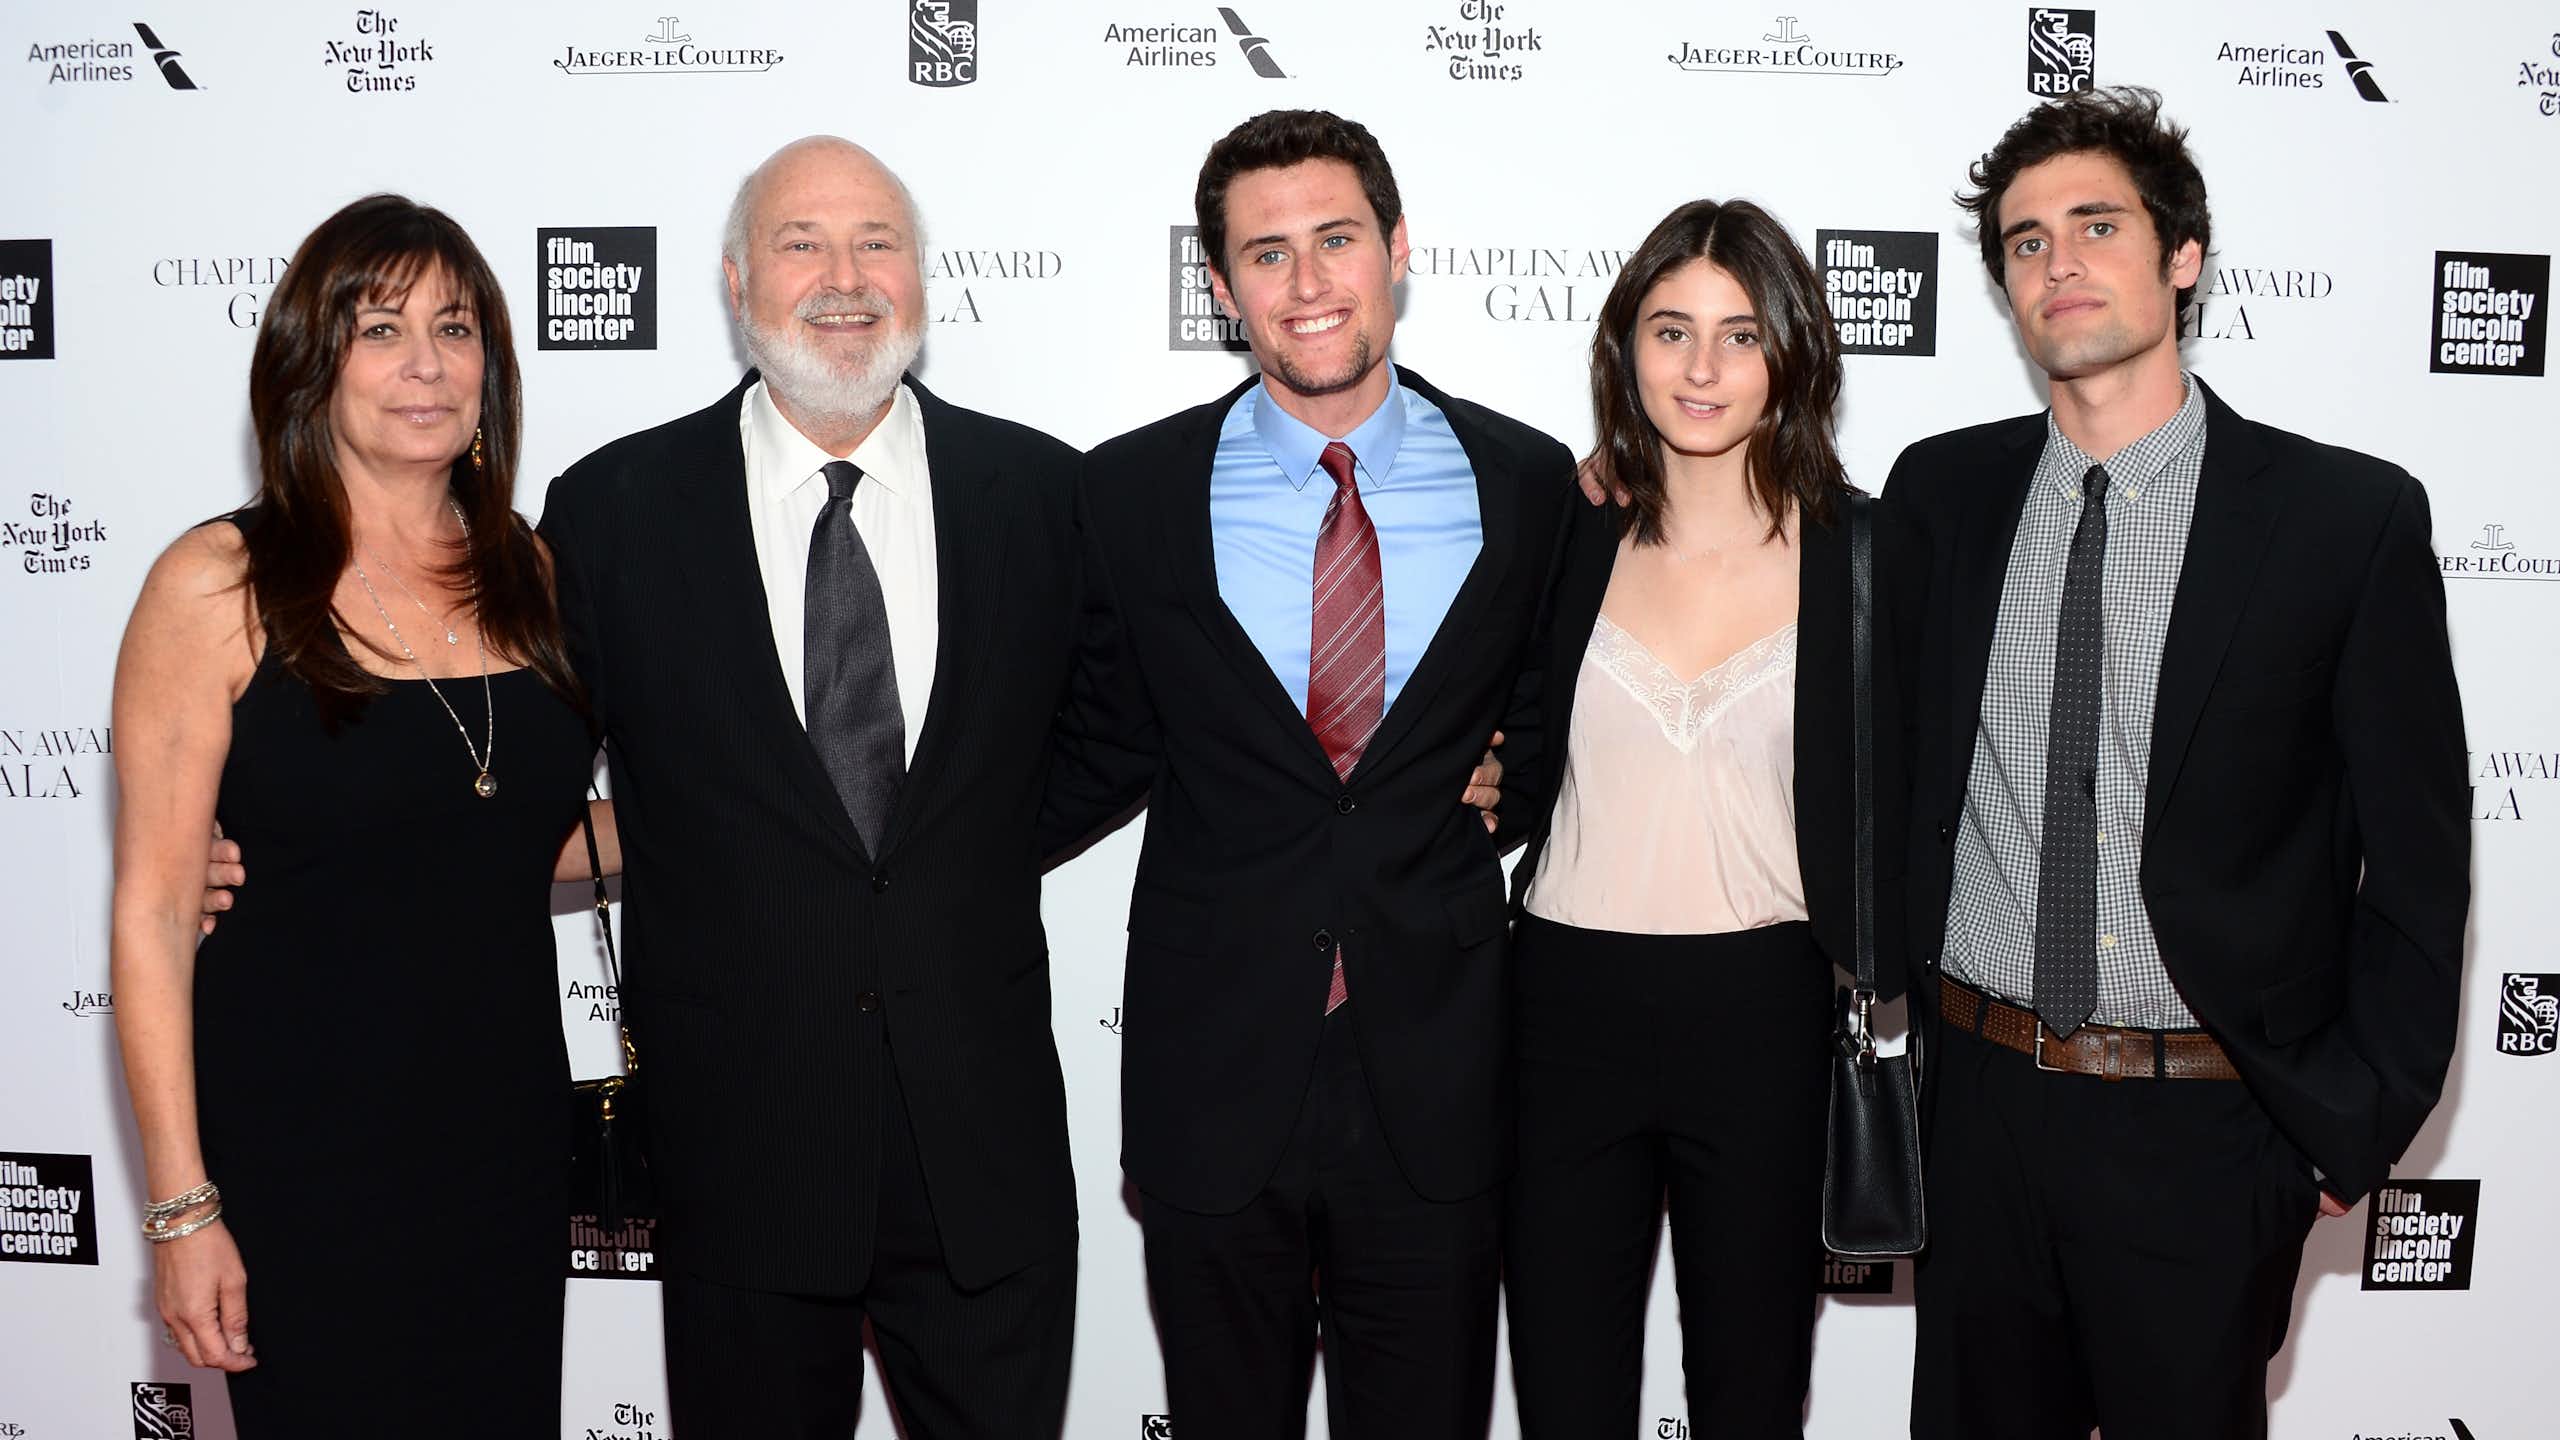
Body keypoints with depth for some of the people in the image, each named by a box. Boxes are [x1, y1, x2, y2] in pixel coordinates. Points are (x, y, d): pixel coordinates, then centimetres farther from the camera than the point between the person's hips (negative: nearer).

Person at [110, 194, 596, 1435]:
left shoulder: (527, 574, 5)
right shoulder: (217, 586, -9)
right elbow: (153, 912, -10)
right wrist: (183, 1205, -12)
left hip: (509, 1145, 5)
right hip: (301, 1167, -4)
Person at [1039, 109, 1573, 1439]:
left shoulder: (1526, 484, 0)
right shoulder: (1130, 493, -1)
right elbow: (1100, 751, 6)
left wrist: (1504, 788, -2)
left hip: (1437, 1082, 0)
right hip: (1213, 1079, 0)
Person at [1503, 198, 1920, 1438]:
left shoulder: (1867, 555, -1)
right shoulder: (1569, 542, 3)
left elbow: (1885, 817, 2)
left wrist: (1892, 1007, -2)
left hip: (1762, 1022, -1)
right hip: (1567, 1013, 1)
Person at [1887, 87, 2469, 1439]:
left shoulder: (2350, 515, -6)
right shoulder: (1940, 491, 3)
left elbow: (2416, 856, -3)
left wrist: (2358, 1125, -3)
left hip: (2205, 1129, -2)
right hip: (1978, 1107, 3)